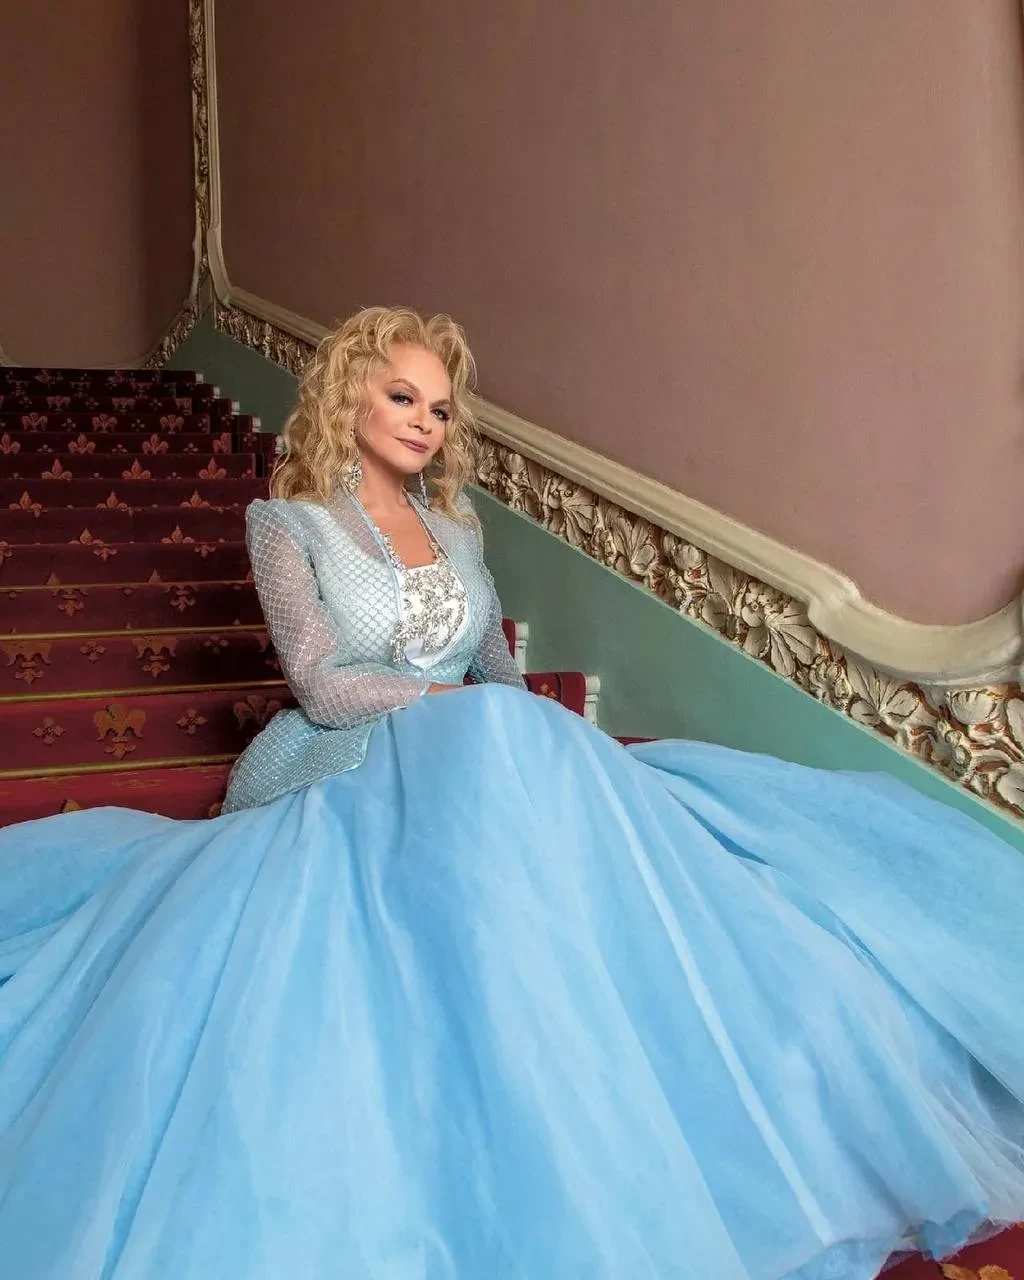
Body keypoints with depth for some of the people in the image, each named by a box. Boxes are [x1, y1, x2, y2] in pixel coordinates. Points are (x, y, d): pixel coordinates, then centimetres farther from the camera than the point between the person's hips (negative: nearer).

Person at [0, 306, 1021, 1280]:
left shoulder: (455, 522, 18)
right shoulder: (288, 522, 2)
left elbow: (496, 664, 20)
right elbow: (323, 682, -9)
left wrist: (524, 728, 0)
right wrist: (459, 707, -14)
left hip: (473, 759, 6)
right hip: (340, 774, -6)